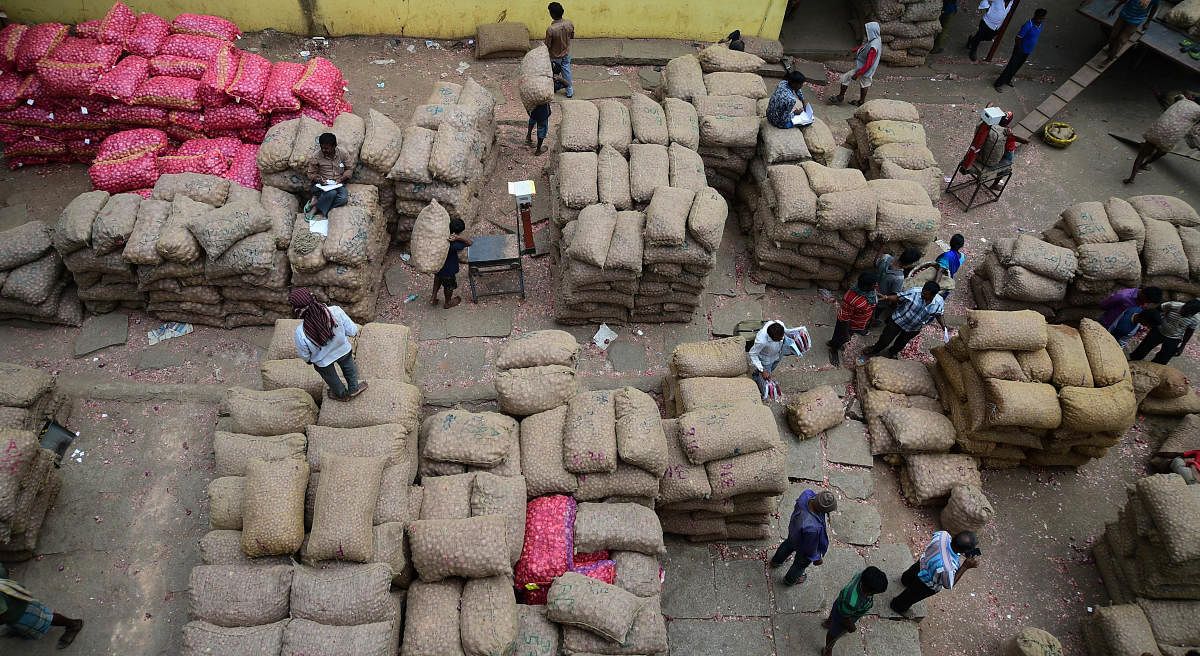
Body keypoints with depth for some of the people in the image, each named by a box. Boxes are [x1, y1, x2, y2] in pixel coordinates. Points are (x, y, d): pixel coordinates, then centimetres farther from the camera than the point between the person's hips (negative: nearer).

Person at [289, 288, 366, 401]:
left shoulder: (300, 333, -38)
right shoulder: (336, 312, -38)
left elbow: (305, 355, -17)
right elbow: (352, 331, -21)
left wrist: (308, 360, 7)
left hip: (323, 361, -1)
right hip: (344, 351, 1)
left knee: (330, 377, 33)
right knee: (349, 368, 35)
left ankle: (342, 395, 61)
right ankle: (354, 389, 60)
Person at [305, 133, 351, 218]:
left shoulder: (342, 154, 1)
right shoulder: (316, 156, -2)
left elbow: (349, 169, 10)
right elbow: (311, 174, 4)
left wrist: (342, 178, -9)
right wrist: (318, 179, -18)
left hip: (338, 184, 3)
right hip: (322, 185, -2)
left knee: (343, 198, -31)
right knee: (332, 193, -37)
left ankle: (316, 208, -20)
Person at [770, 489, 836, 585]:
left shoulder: (807, 494, -34)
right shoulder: (812, 528, -48)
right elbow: (811, 547, -28)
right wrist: (816, 558, -7)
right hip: (803, 547, -6)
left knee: (788, 544, 38)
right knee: (802, 563, 28)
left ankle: (776, 561, 69)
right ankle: (790, 579, 60)